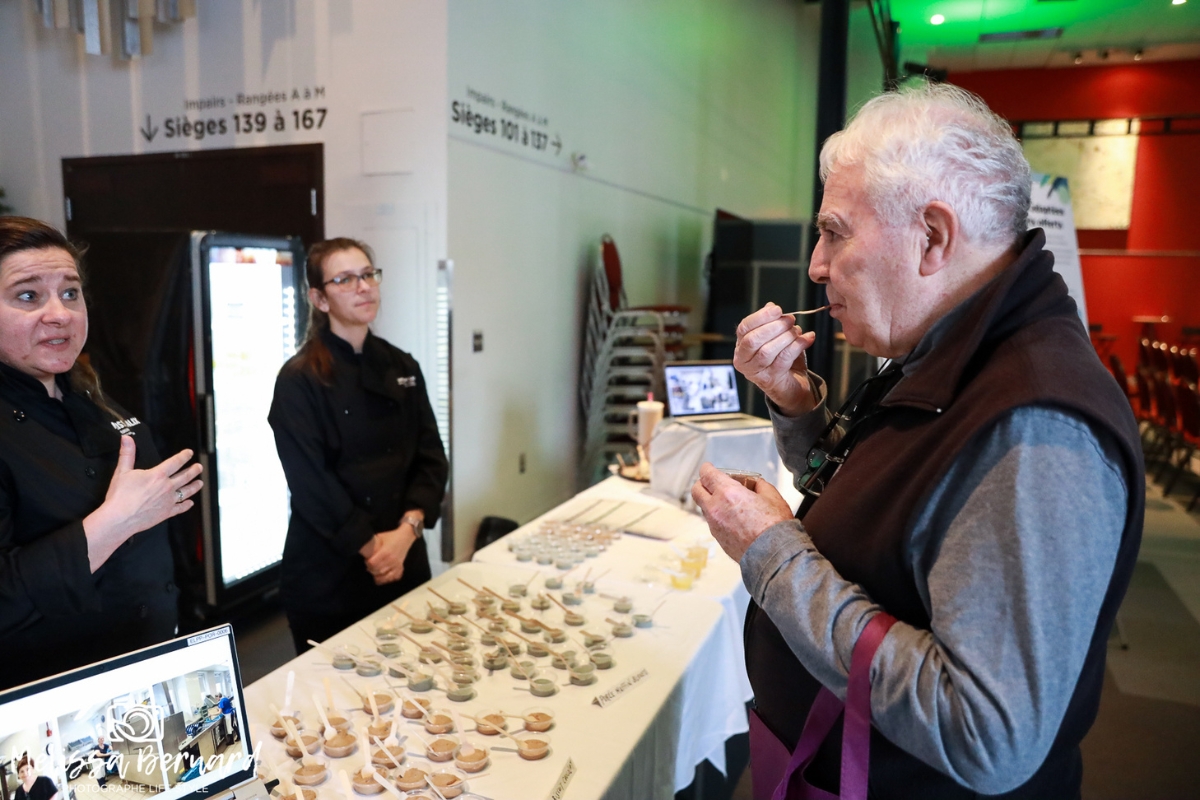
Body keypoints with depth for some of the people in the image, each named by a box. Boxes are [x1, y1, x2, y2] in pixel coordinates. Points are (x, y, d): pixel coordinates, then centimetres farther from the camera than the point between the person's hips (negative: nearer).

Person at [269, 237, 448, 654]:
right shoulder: (299, 380, -10)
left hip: (406, 563, 5)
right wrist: (369, 545, -15)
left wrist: (407, 529, -12)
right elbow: (311, 482, -15)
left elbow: (431, 457, 1)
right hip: (328, 573, -4)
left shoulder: (402, 367, 5)